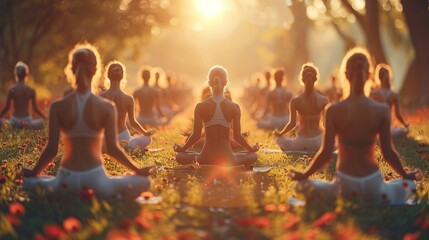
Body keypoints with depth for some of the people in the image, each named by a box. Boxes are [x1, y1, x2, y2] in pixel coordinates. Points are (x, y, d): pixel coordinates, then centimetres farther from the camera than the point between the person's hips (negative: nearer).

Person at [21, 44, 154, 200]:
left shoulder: (58, 107, -2)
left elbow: (51, 150, -3)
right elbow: (112, 149, -6)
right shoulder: (107, 107, -4)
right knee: (144, 182, 17)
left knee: (29, 183, 27)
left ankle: (69, 197, 5)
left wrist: (33, 173, 14)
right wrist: (138, 170, 7)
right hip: (96, 179, 0)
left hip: (67, 180, 0)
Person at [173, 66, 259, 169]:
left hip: (206, 159, 0)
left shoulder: (200, 107, -7)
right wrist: (251, 148, 18)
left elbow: (196, 135, -4)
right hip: (227, 159, 0)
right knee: (253, 156, 29)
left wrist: (181, 148, 15)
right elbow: (237, 136, -1)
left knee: (180, 157, 26)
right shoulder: (234, 107, -6)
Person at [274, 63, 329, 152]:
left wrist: (280, 134, 9)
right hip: (318, 142, 1)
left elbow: (292, 124, -9)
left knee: (280, 139, 29)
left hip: (301, 143, 0)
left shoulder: (295, 101, -8)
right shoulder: (324, 100, -7)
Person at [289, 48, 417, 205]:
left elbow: (326, 154, -9)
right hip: (373, 186, 1)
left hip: (345, 187, -1)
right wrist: (405, 175, 16)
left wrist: (304, 175, 8)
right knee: (408, 185, 30)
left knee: (303, 186, 23)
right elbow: (388, 153, -3)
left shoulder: (334, 111, -11)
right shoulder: (382, 111, -8)